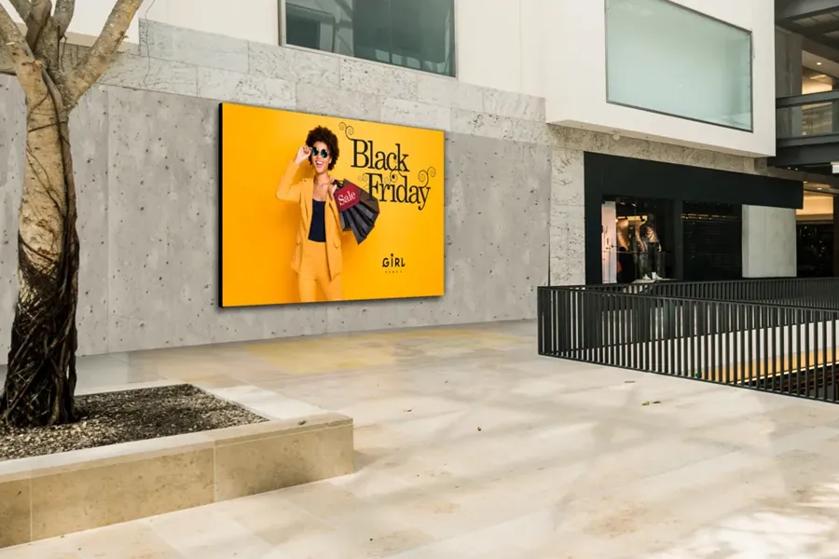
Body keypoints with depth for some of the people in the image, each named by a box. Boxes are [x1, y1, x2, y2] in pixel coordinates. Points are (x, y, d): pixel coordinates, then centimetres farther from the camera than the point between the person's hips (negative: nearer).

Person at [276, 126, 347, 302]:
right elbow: (282, 193, -16)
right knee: (306, 301, 6)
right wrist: (297, 161, -14)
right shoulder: (305, 186, 5)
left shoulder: (338, 187, -1)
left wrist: (335, 198, -18)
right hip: (307, 254, 2)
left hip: (329, 254, -1)